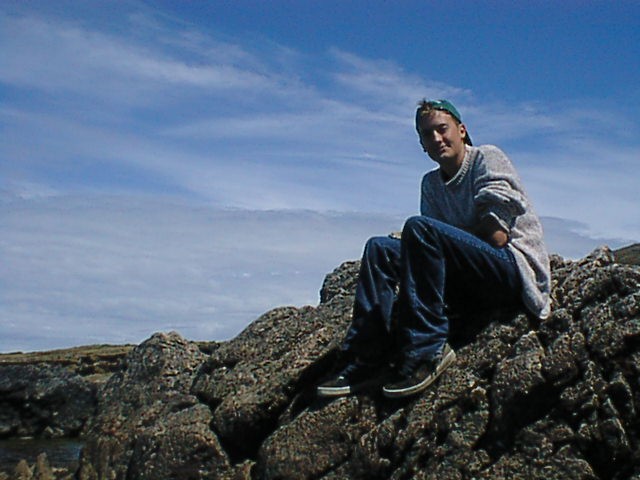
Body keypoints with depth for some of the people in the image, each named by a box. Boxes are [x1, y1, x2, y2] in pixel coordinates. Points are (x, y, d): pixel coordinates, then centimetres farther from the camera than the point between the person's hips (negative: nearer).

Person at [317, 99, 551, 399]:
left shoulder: (488, 158, -1)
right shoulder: (431, 184, 18)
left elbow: (497, 236, -12)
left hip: (518, 269, -7)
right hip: (477, 283, 7)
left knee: (419, 228, -27)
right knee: (379, 249, -3)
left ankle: (427, 350, -30)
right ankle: (366, 360, -16)